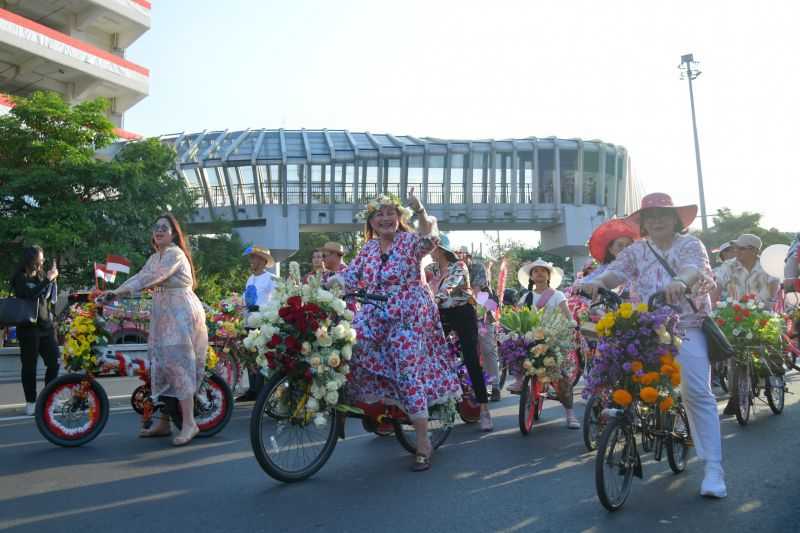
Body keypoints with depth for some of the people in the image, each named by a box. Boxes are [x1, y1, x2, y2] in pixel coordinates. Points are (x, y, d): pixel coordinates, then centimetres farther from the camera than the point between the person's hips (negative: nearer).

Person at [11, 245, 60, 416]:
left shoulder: (41, 275, 10)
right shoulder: (19, 279, -4)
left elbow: (51, 299, 10)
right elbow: (30, 295, -23)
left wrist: (53, 279, -3)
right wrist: (47, 280, -23)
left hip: (46, 326, 5)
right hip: (28, 328, -5)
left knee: (54, 363, 1)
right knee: (29, 366, 1)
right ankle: (30, 403, 9)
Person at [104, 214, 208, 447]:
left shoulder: (175, 253, -10)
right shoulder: (155, 258, 19)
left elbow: (152, 277, -22)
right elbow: (138, 277, 10)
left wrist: (120, 291, -27)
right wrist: (113, 292, -4)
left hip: (181, 315, -9)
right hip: (163, 316, 9)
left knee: (178, 365, -13)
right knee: (160, 364, 7)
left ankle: (189, 423, -11)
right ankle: (163, 423, 14)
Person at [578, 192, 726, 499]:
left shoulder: (690, 244, 4)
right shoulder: (636, 251, 12)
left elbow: (694, 266, -18)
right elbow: (617, 270, -5)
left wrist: (680, 281, -42)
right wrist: (599, 282, -29)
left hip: (686, 327, -3)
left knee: (698, 394, -11)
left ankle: (713, 470, -9)